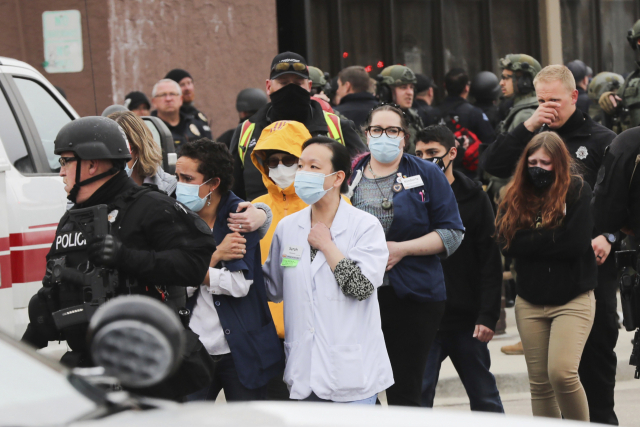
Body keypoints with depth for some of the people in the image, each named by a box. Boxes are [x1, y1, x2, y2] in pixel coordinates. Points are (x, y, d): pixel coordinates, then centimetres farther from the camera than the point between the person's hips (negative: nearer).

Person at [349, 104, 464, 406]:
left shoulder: (427, 175, 4)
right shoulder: (349, 175, 11)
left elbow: (452, 233, -1)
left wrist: (401, 249, -11)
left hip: (412, 299, -2)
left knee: (405, 393, 0)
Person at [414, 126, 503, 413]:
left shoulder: (473, 198, 1)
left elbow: (491, 262, -2)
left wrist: (487, 316, -8)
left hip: (467, 318, 0)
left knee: (485, 397, 9)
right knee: (417, 397, -3)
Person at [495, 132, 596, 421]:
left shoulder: (578, 192, -5)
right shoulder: (515, 199, 7)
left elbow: (577, 243, -16)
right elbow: (506, 244, -3)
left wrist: (531, 241, -10)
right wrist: (550, 240, -11)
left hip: (572, 299, -4)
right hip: (530, 302, 4)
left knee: (561, 372, -19)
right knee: (539, 383, 6)